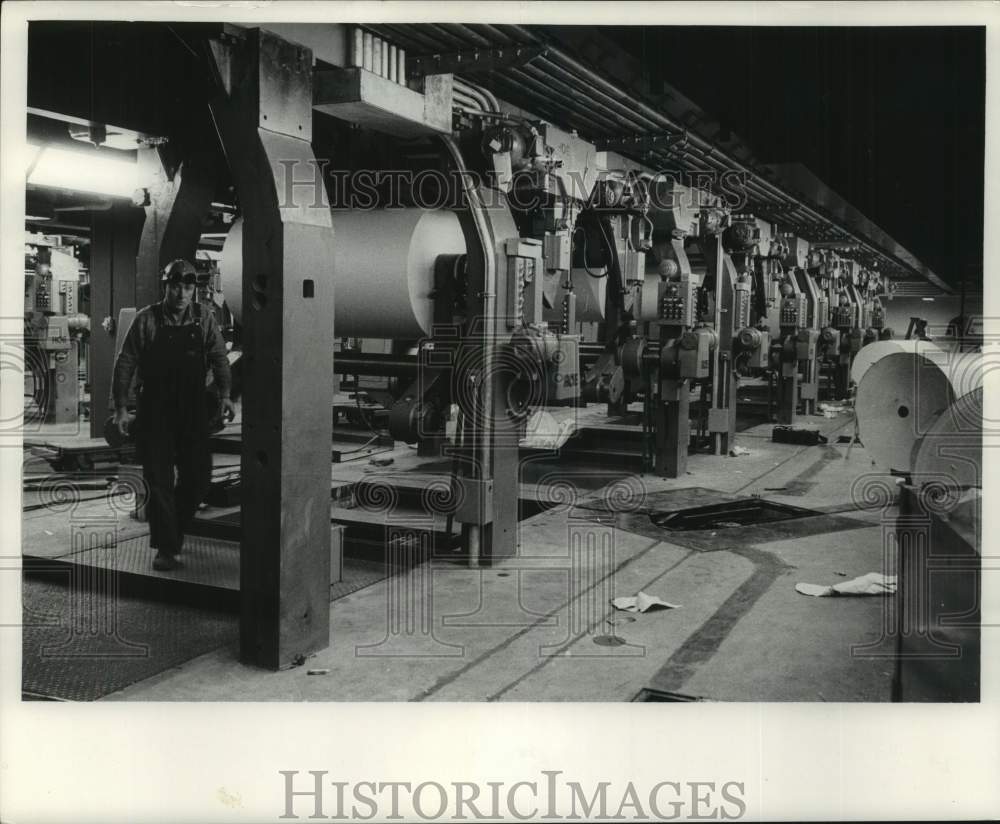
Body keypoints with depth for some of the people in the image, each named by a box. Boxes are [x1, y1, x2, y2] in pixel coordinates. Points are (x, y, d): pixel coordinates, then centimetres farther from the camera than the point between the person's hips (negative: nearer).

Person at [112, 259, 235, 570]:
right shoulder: (146, 320, -3)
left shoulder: (205, 319, 4)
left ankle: (174, 528, 30)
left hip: (193, 410, 3)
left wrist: (224, 395, -9)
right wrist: (121, 408, -5)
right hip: (155, 411, -2)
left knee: (199, 475, 3)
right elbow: (125, 364, -1)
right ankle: (166, 548, 3)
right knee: (159, 478, -3)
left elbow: (219, 358, 5)